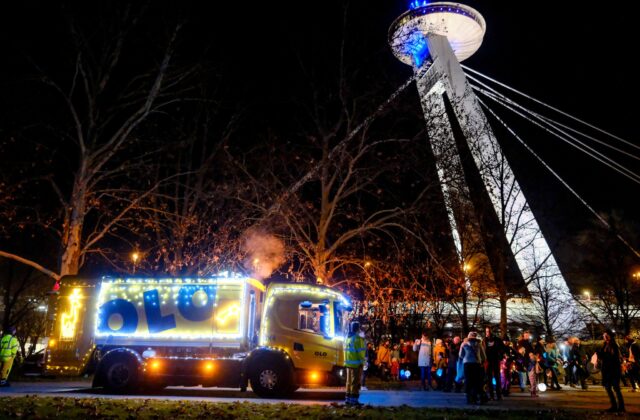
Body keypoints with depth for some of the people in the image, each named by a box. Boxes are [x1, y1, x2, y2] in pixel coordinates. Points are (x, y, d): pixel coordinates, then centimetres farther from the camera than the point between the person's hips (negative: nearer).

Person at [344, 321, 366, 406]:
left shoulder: (348, 338, 13)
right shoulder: (357, 338, -13)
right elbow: (360, 351, -16)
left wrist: (347, 361, 16)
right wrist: (362, 362, -11)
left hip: (348, 363, 8)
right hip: (356, 363, -8)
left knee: (349, 381, 14)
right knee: (355, 382, -4)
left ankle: (348, 399, 17)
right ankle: (354, 399, -4)